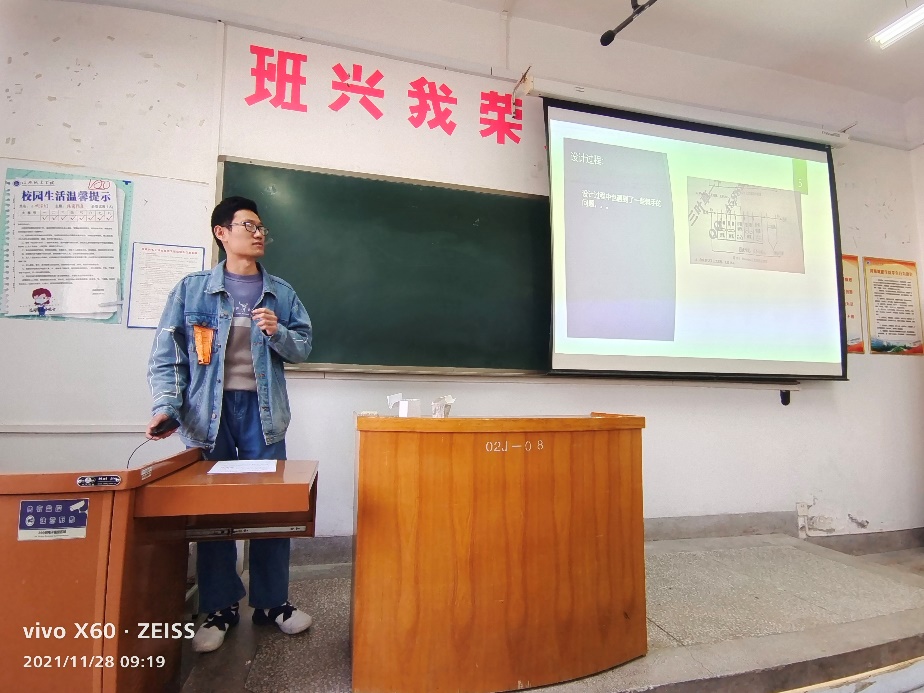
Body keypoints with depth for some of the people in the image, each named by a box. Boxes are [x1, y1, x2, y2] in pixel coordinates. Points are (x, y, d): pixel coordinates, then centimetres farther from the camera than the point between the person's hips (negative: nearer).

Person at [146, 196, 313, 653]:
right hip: (208, 409, -1)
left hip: (262, 409, 1)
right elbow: (166, 354, -1)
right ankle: (219, 608, 25)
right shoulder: (192, 289, 4)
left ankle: (271, 602, 22)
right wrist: (166, 405, -14)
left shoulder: (280, 293, 9)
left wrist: (278, 332, -12)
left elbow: (303, 347, 8)